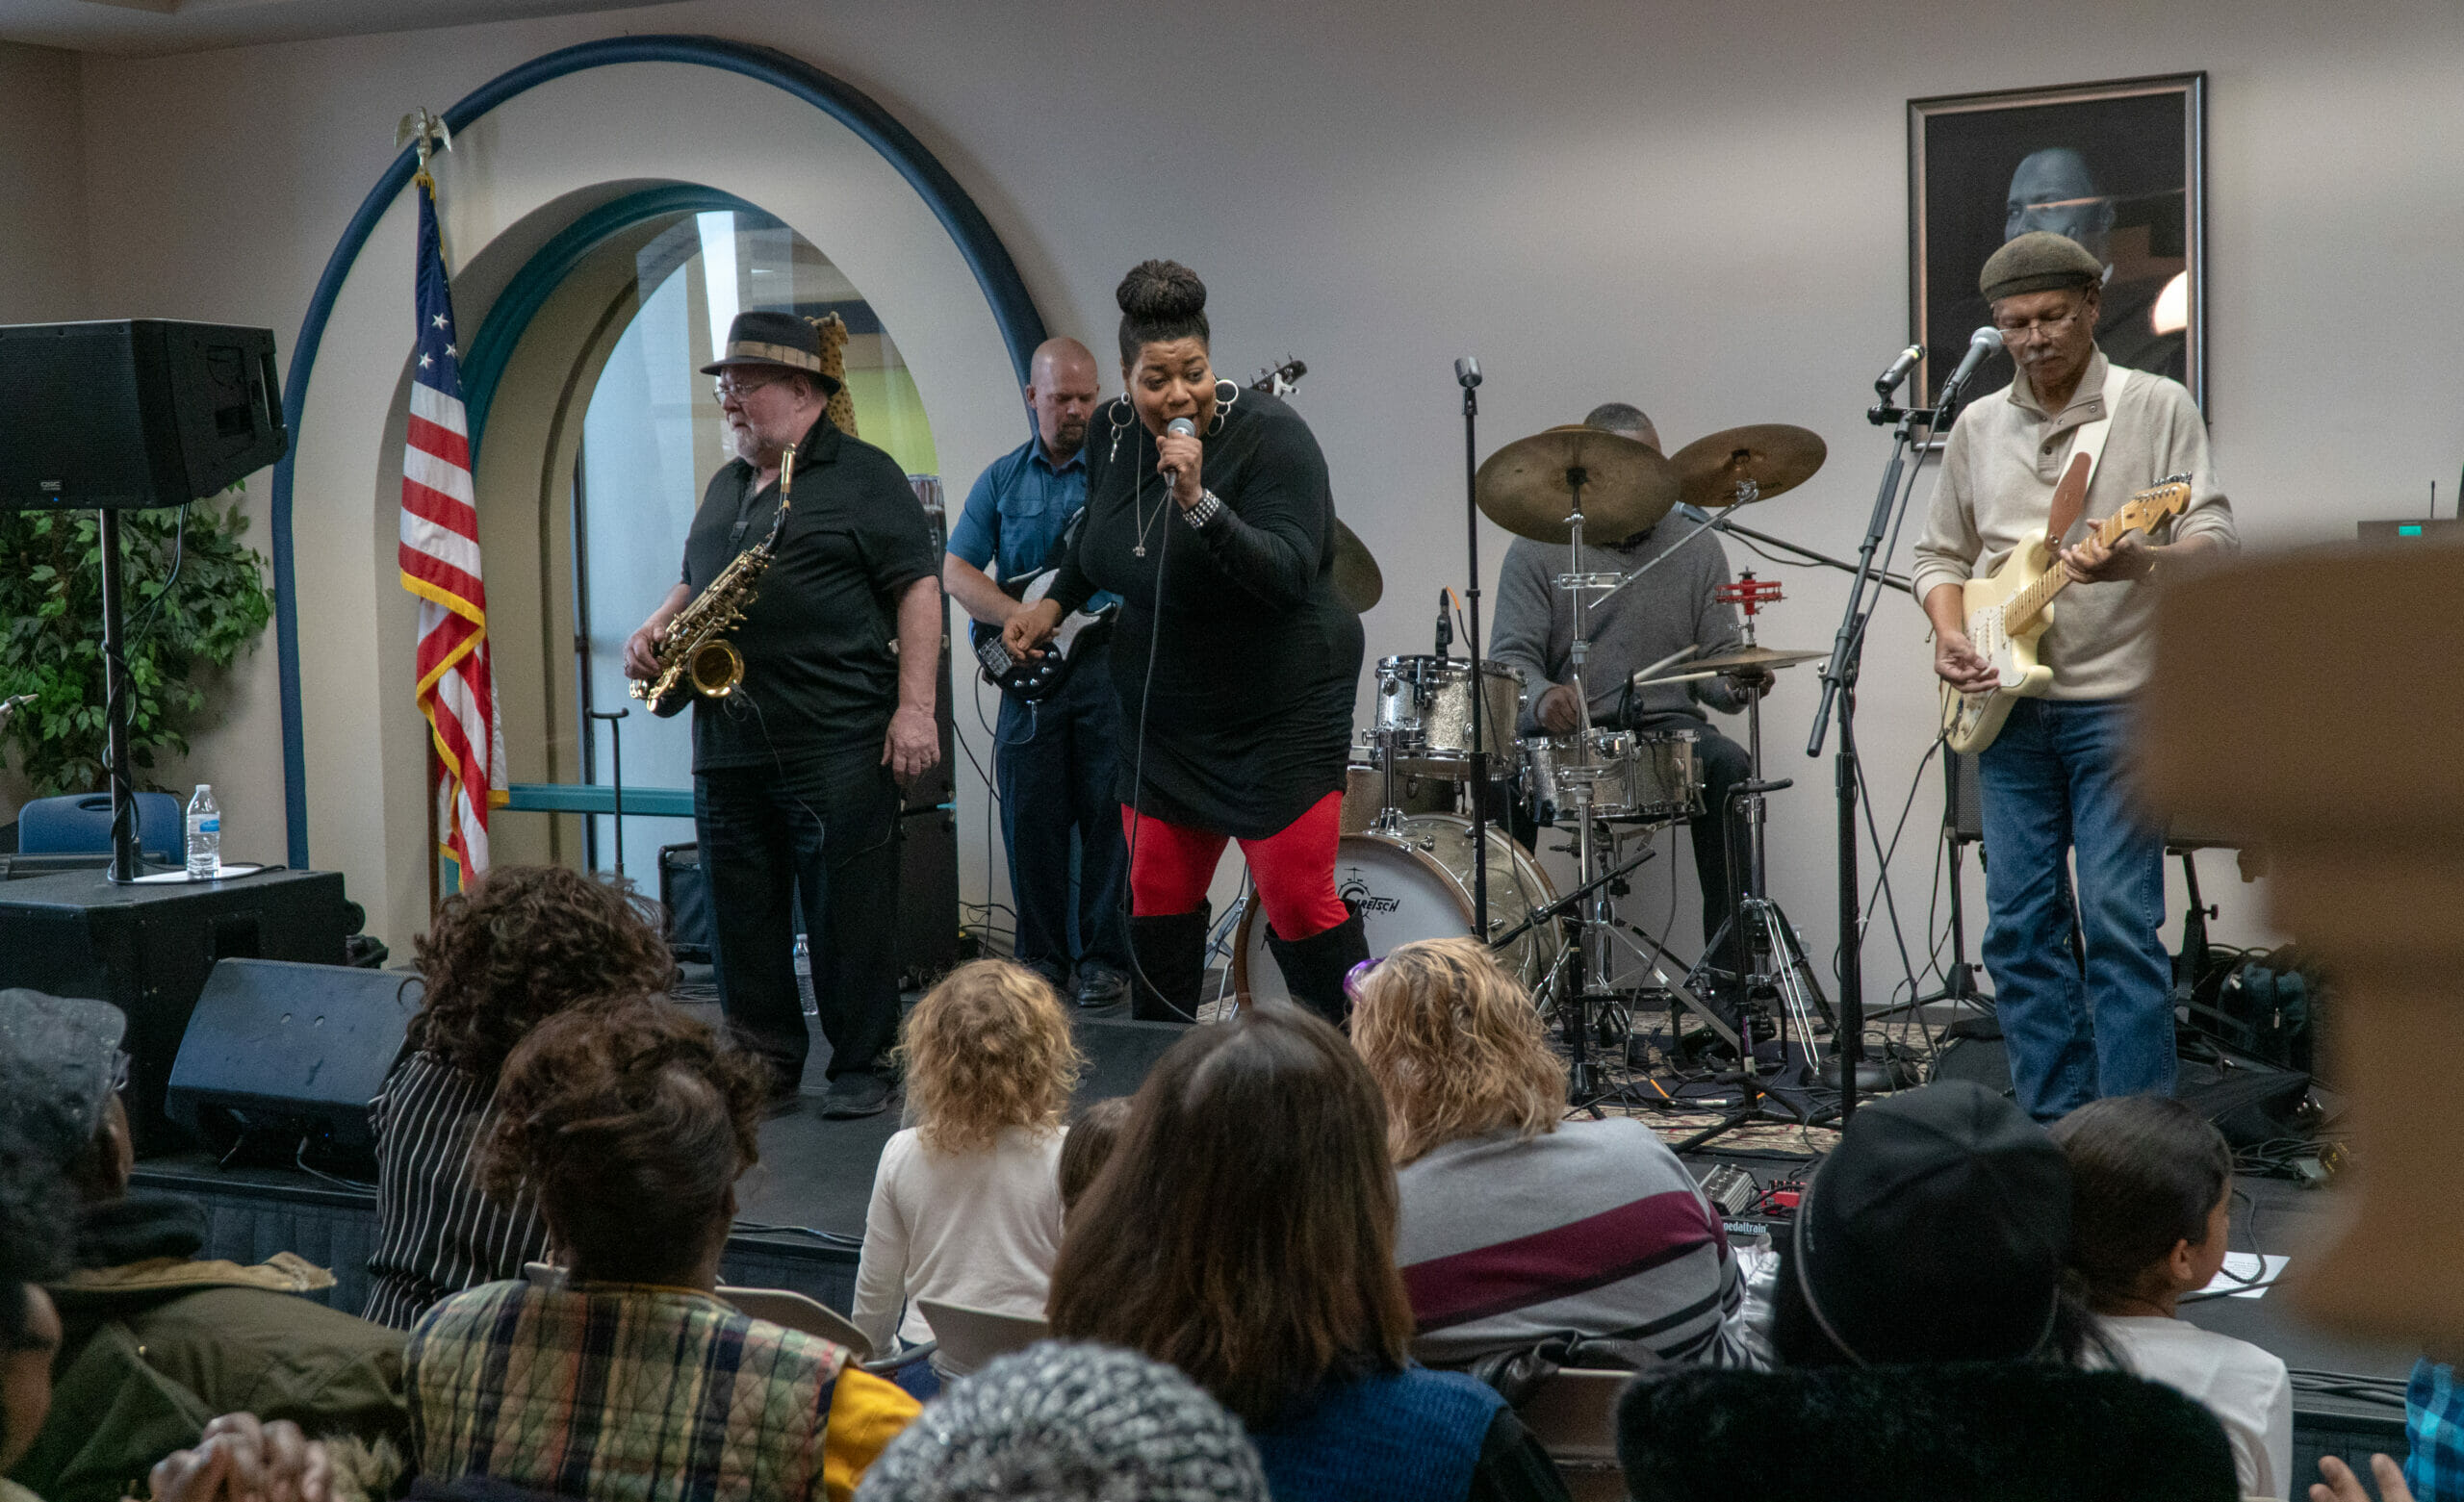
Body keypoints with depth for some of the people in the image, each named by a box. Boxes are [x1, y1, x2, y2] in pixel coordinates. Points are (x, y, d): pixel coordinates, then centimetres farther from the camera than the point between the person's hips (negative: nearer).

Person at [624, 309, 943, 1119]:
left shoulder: (864, 477, -1)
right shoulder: (724, 486, 20)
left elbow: (918, 589, -7)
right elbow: (695, 584, 29)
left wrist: (914, 705, -14)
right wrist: (655, 628, 7)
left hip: (838, 746, -7)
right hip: (726, 744, 7)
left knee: (849, 915, -3)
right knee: (741, 918, 9)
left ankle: (862, 1068, 8)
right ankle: (764, 1066, 19)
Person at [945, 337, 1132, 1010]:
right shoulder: (1001, 478, 10)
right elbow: (955, 572, 4)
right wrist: (1022, 620, -10)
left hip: (1112, 662, -2)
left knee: (1110, 818, -1)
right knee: (1030, 817, 3)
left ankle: (1105, 958, 9)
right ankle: (1041, 955, 15)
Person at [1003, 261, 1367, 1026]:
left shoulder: (1269, 436, -19)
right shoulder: (1111, 434, 1)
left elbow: (1288, 575, -31)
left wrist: (1198, 500, -39)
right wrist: (1055, 601, 16)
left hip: (1281, 710, -6)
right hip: (1163, 711, 7)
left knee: (1298, 902, -8)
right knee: (1157, 895, 10)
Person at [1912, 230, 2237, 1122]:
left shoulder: (2156, 407, 0)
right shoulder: (1978, 427, 13)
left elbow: (2213, 539, -7)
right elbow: (1942, 554, 20)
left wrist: (2135, 562, -28)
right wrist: (1949, 633, 0)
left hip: (2119, 703, -5)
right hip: (2009, 707, 5)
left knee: (2120, 922, -9)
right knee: (2019, 929, 5)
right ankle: (2055, 1133, 14)